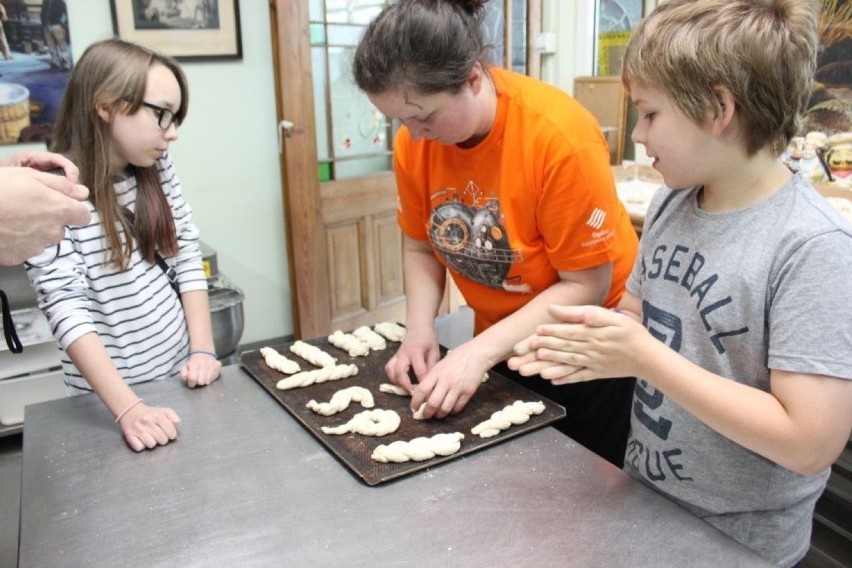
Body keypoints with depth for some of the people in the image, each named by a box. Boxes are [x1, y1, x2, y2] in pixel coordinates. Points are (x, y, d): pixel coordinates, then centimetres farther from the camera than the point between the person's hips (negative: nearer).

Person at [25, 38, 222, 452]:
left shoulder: (157, 168, 0)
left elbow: (187, 256, 1)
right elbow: (66, 309, -23)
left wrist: (203, 348, -8)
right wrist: (129, 409, -31)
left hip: (182, 374, 5)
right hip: (110, 398, -5)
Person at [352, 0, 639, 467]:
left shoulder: (559, 136, -28)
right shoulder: (414, 140, -13)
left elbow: (586, 287, -23)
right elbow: (421, 247, 0)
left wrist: (477, 352, -28)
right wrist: (420, 328, -16)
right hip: (503, 346, 5)